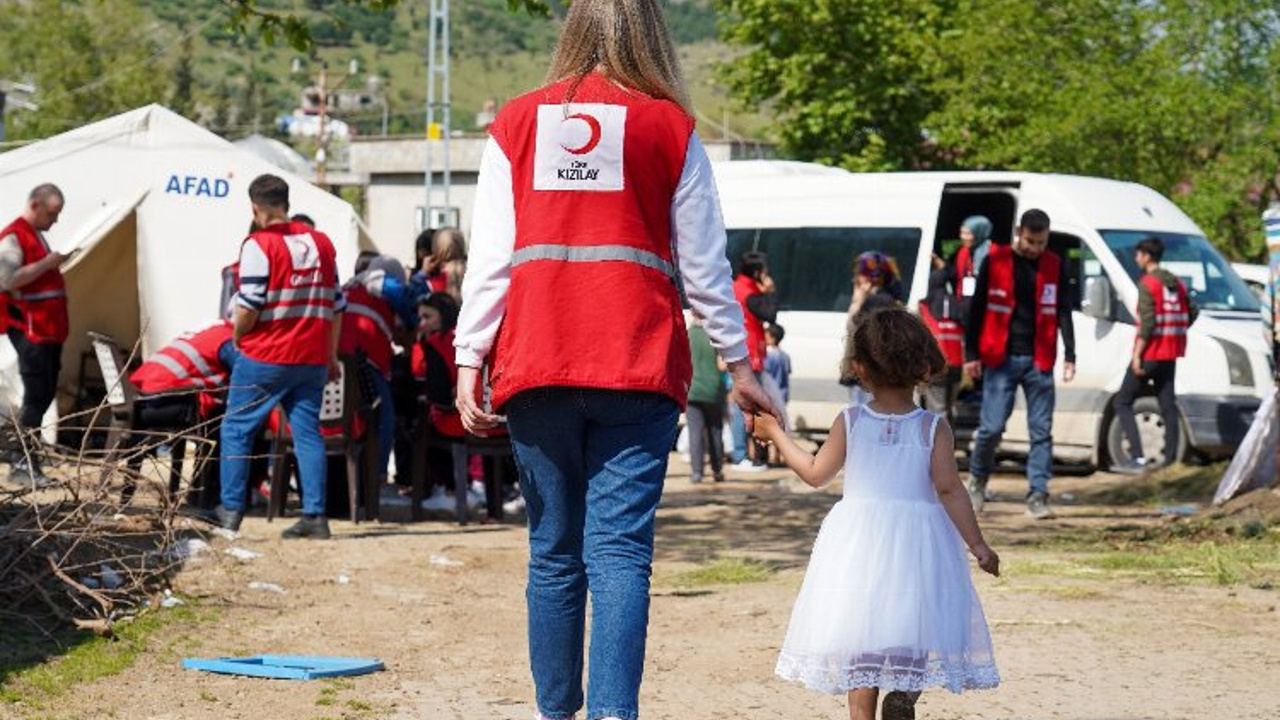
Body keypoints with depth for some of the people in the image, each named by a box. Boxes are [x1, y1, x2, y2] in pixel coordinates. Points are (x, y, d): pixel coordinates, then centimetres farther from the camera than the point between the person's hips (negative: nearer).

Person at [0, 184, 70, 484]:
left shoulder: (37, 235, 19)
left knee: (46, 393, 10)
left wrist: (57, 263, 14)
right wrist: (46, 264, -20)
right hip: (30, 330, -10)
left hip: (49, 329, 10)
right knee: (37, 395, -10)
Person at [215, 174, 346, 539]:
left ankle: (231, 510, 4)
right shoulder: (321, 243, 9)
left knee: (236, 429, 6)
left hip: (265, 358, -5)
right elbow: (336, 305, 13)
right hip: (312, 359, 5)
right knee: (308, 433, 7)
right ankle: (315, 516, 0)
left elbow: (249, 306, -15)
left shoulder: (259, 245, -10)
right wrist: (331, 357, 21)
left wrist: (236, 337, 4)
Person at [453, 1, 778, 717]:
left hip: (534, 366, 2)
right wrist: (740, 364, 14)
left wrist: (470, 360, 3)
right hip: (637, 366, -2)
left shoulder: (517, 122, 9)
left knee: (554, 551, 11)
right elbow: (704, 264, 6)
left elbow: (490, 256, 4)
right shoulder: (669, 127, 4)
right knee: (621, 548, -6)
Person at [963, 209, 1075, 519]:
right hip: (1001, 359, -2)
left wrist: (1069, 356, 0)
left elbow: (1062, 312, 9)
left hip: (1039, 361, 2)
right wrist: (971, 354, -1)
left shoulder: (1054, 266, 7)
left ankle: (1038, 495, 1)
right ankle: (977, 479, 21)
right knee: (992, 427, -4)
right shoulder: (995, 261, 0)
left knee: (1042, 431, -1)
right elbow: (977, 308, 3)